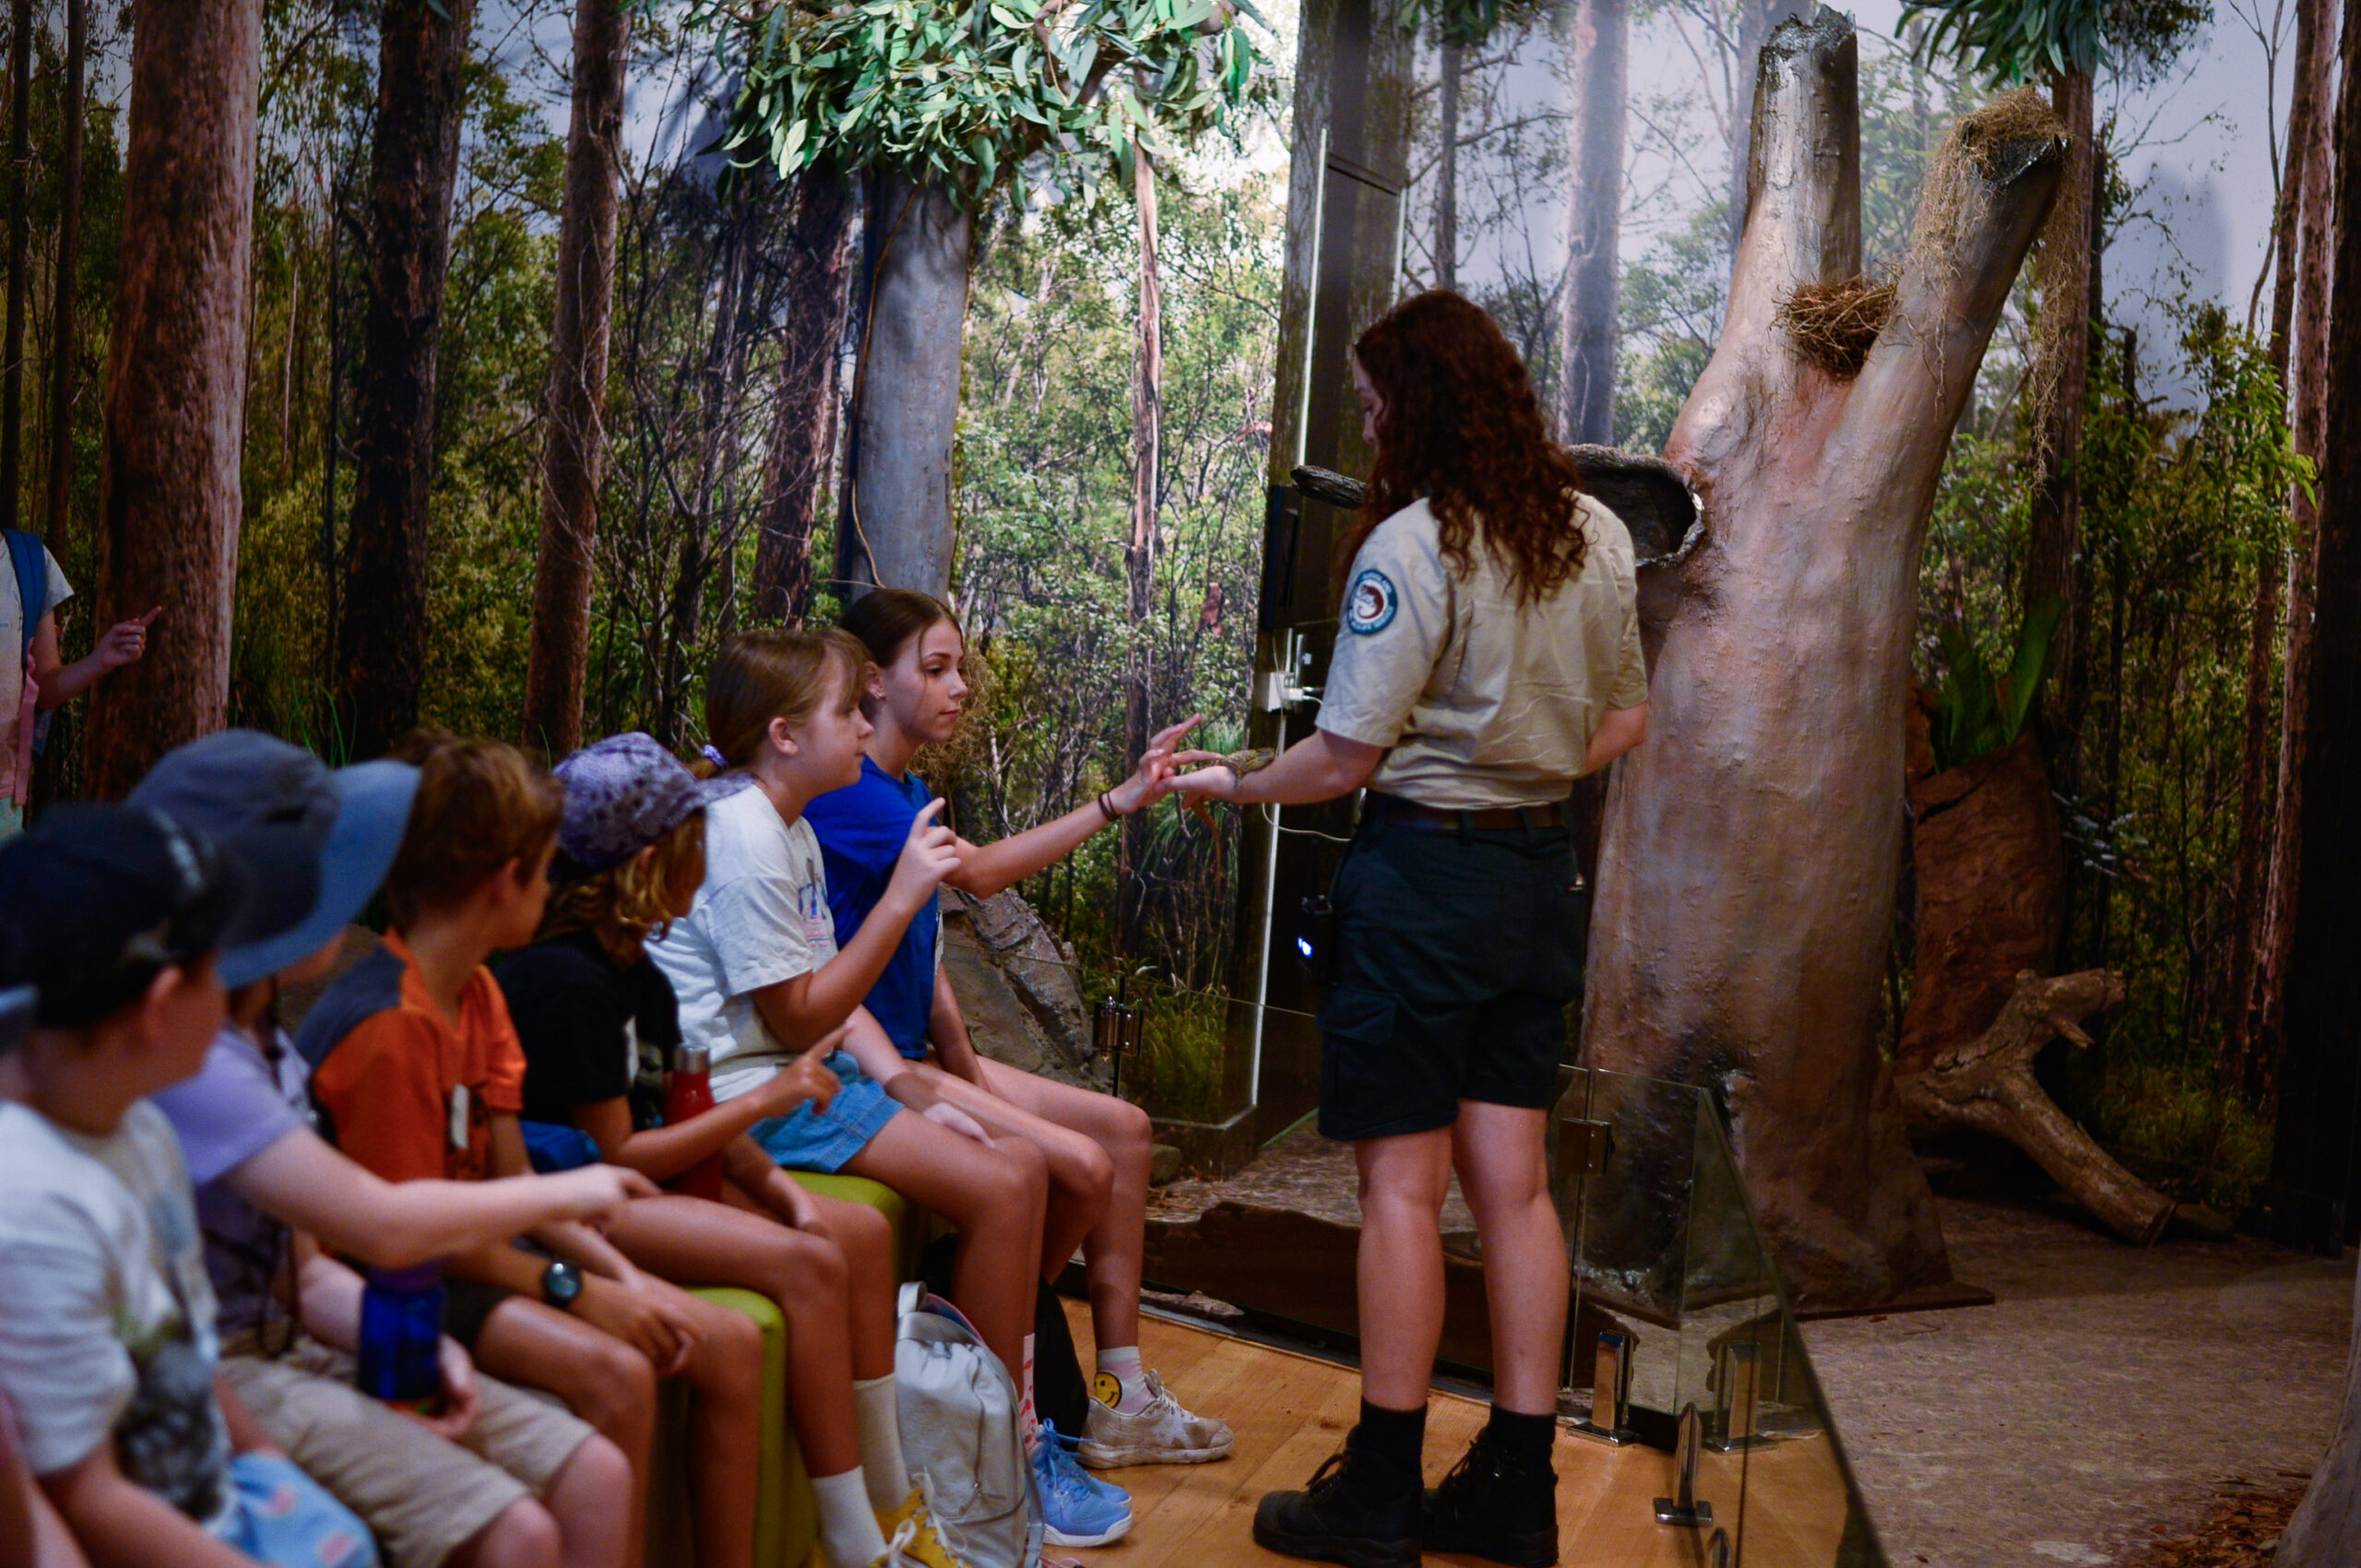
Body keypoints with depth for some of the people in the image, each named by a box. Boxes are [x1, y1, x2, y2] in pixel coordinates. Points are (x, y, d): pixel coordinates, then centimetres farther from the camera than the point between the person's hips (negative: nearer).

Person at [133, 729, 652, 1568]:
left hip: (298, 1344, 10)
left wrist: (418, 1346, -6)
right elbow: (382, 1225, -24)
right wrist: (564, 1192, -10)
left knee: (595, 1476, -4)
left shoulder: (265, 1043, 12)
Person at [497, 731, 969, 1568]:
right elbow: (615, 1156, -21)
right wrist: (765, 1099, -15)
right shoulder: (562, 978, -20)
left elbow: (691, 1113, 11)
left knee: (862, 1232, 1)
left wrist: (775, 1183, -7)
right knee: (807, 1265, -25)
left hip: (642, 1178, 10)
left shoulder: (638, 975, 11)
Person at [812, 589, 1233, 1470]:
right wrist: (1118, 802, -33)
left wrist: (966, 1068, 2)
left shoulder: (907, 793, 15)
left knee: (1122, 1128, 6)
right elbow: (980, 872, -29)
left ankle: (1119, 1398, 8)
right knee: (1079, 1164, -19)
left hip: (916, 1054, 10)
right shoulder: (842, 790, -16)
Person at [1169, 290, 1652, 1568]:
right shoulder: (1595, 534, 6)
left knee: (1403, 1183, 1)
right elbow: (1625, 721, 15)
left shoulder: (1411, 544, -16)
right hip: (1540, 873, 7)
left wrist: (1229, 787, 0)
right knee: (1513, 1181, 11)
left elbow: (1343, 758, -16)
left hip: (1422, 872, -7)